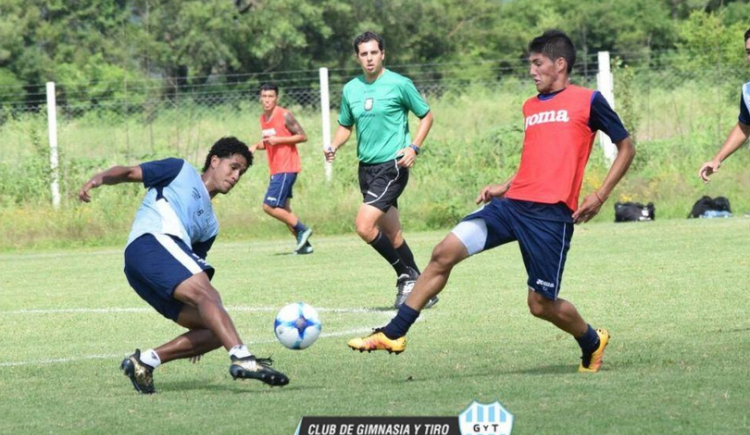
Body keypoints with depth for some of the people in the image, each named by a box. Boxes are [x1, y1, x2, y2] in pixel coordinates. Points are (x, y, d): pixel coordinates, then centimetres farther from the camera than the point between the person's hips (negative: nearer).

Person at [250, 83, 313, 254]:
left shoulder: (285, 116, -11)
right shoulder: (263, 118, 13)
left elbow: (303, 136, -11)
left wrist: (278, 140, -19)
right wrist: (256, 146, 5)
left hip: (286, 169, -9)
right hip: (276, 169, 9)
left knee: (269, 206, -14)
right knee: (283, 208, 8)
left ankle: (302, 230, -5)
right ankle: (304, 244, 13)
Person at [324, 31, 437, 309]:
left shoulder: (399, 85, -6)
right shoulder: (350, 89, 9)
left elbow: (426, 116, 3)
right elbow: (345, 126, 21)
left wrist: (414, 147, -10)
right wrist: (333, 147, 0)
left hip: (392, 166, -6)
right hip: (366, 167, 6)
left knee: (364, 226, -19)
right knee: (392, 234, 9)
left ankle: (407, 277, -4)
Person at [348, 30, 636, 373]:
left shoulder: (587, 101, 0)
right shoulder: (530, 107, 19)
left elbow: (626, 146, 5)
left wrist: (600, 196, -5)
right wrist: (505, 186, 17)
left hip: (551, 214, -6)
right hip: (512, 204, 6)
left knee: (541, 305, -2)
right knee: (444, 253, -9)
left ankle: (592, 342, 29)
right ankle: (394, 333, -6)